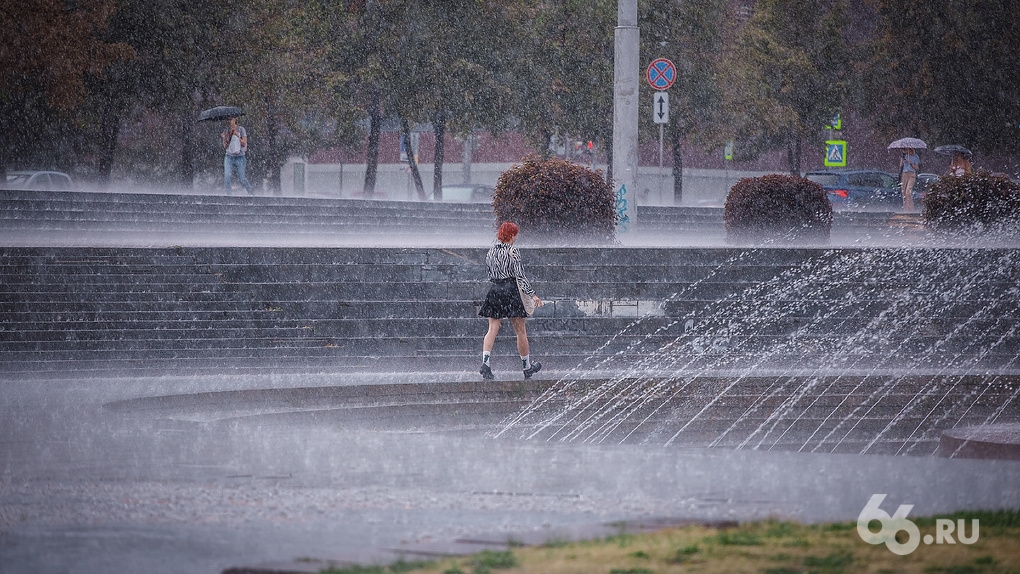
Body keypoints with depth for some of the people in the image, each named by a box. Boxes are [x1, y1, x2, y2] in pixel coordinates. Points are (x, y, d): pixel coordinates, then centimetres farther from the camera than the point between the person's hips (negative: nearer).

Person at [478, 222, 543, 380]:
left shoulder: (491, 252, 8)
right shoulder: (513, 251, -9)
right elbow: (520, 276, -13)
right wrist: (532, 295, -11)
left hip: (494, 289, 5)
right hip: (511, 290, -5)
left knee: (492, 330, 0)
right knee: (520, 331, 8)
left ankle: (485, 362, -21)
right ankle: (527, 367, 19)